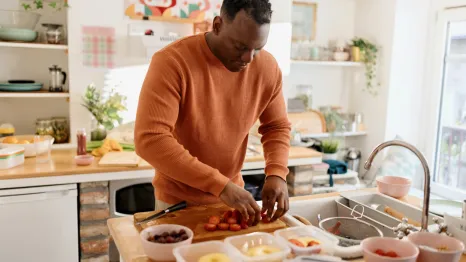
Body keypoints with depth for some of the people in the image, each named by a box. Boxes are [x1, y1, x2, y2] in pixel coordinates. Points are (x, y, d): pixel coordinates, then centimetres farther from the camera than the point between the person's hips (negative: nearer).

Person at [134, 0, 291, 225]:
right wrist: (220, 185, -33)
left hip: (231, 195, 4)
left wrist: (277, 173, -17)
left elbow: (277, 126, 2)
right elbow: (150, 140, -30)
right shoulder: (172, 62, -24)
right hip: (177, 200, -4)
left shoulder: (268, 68, -10)